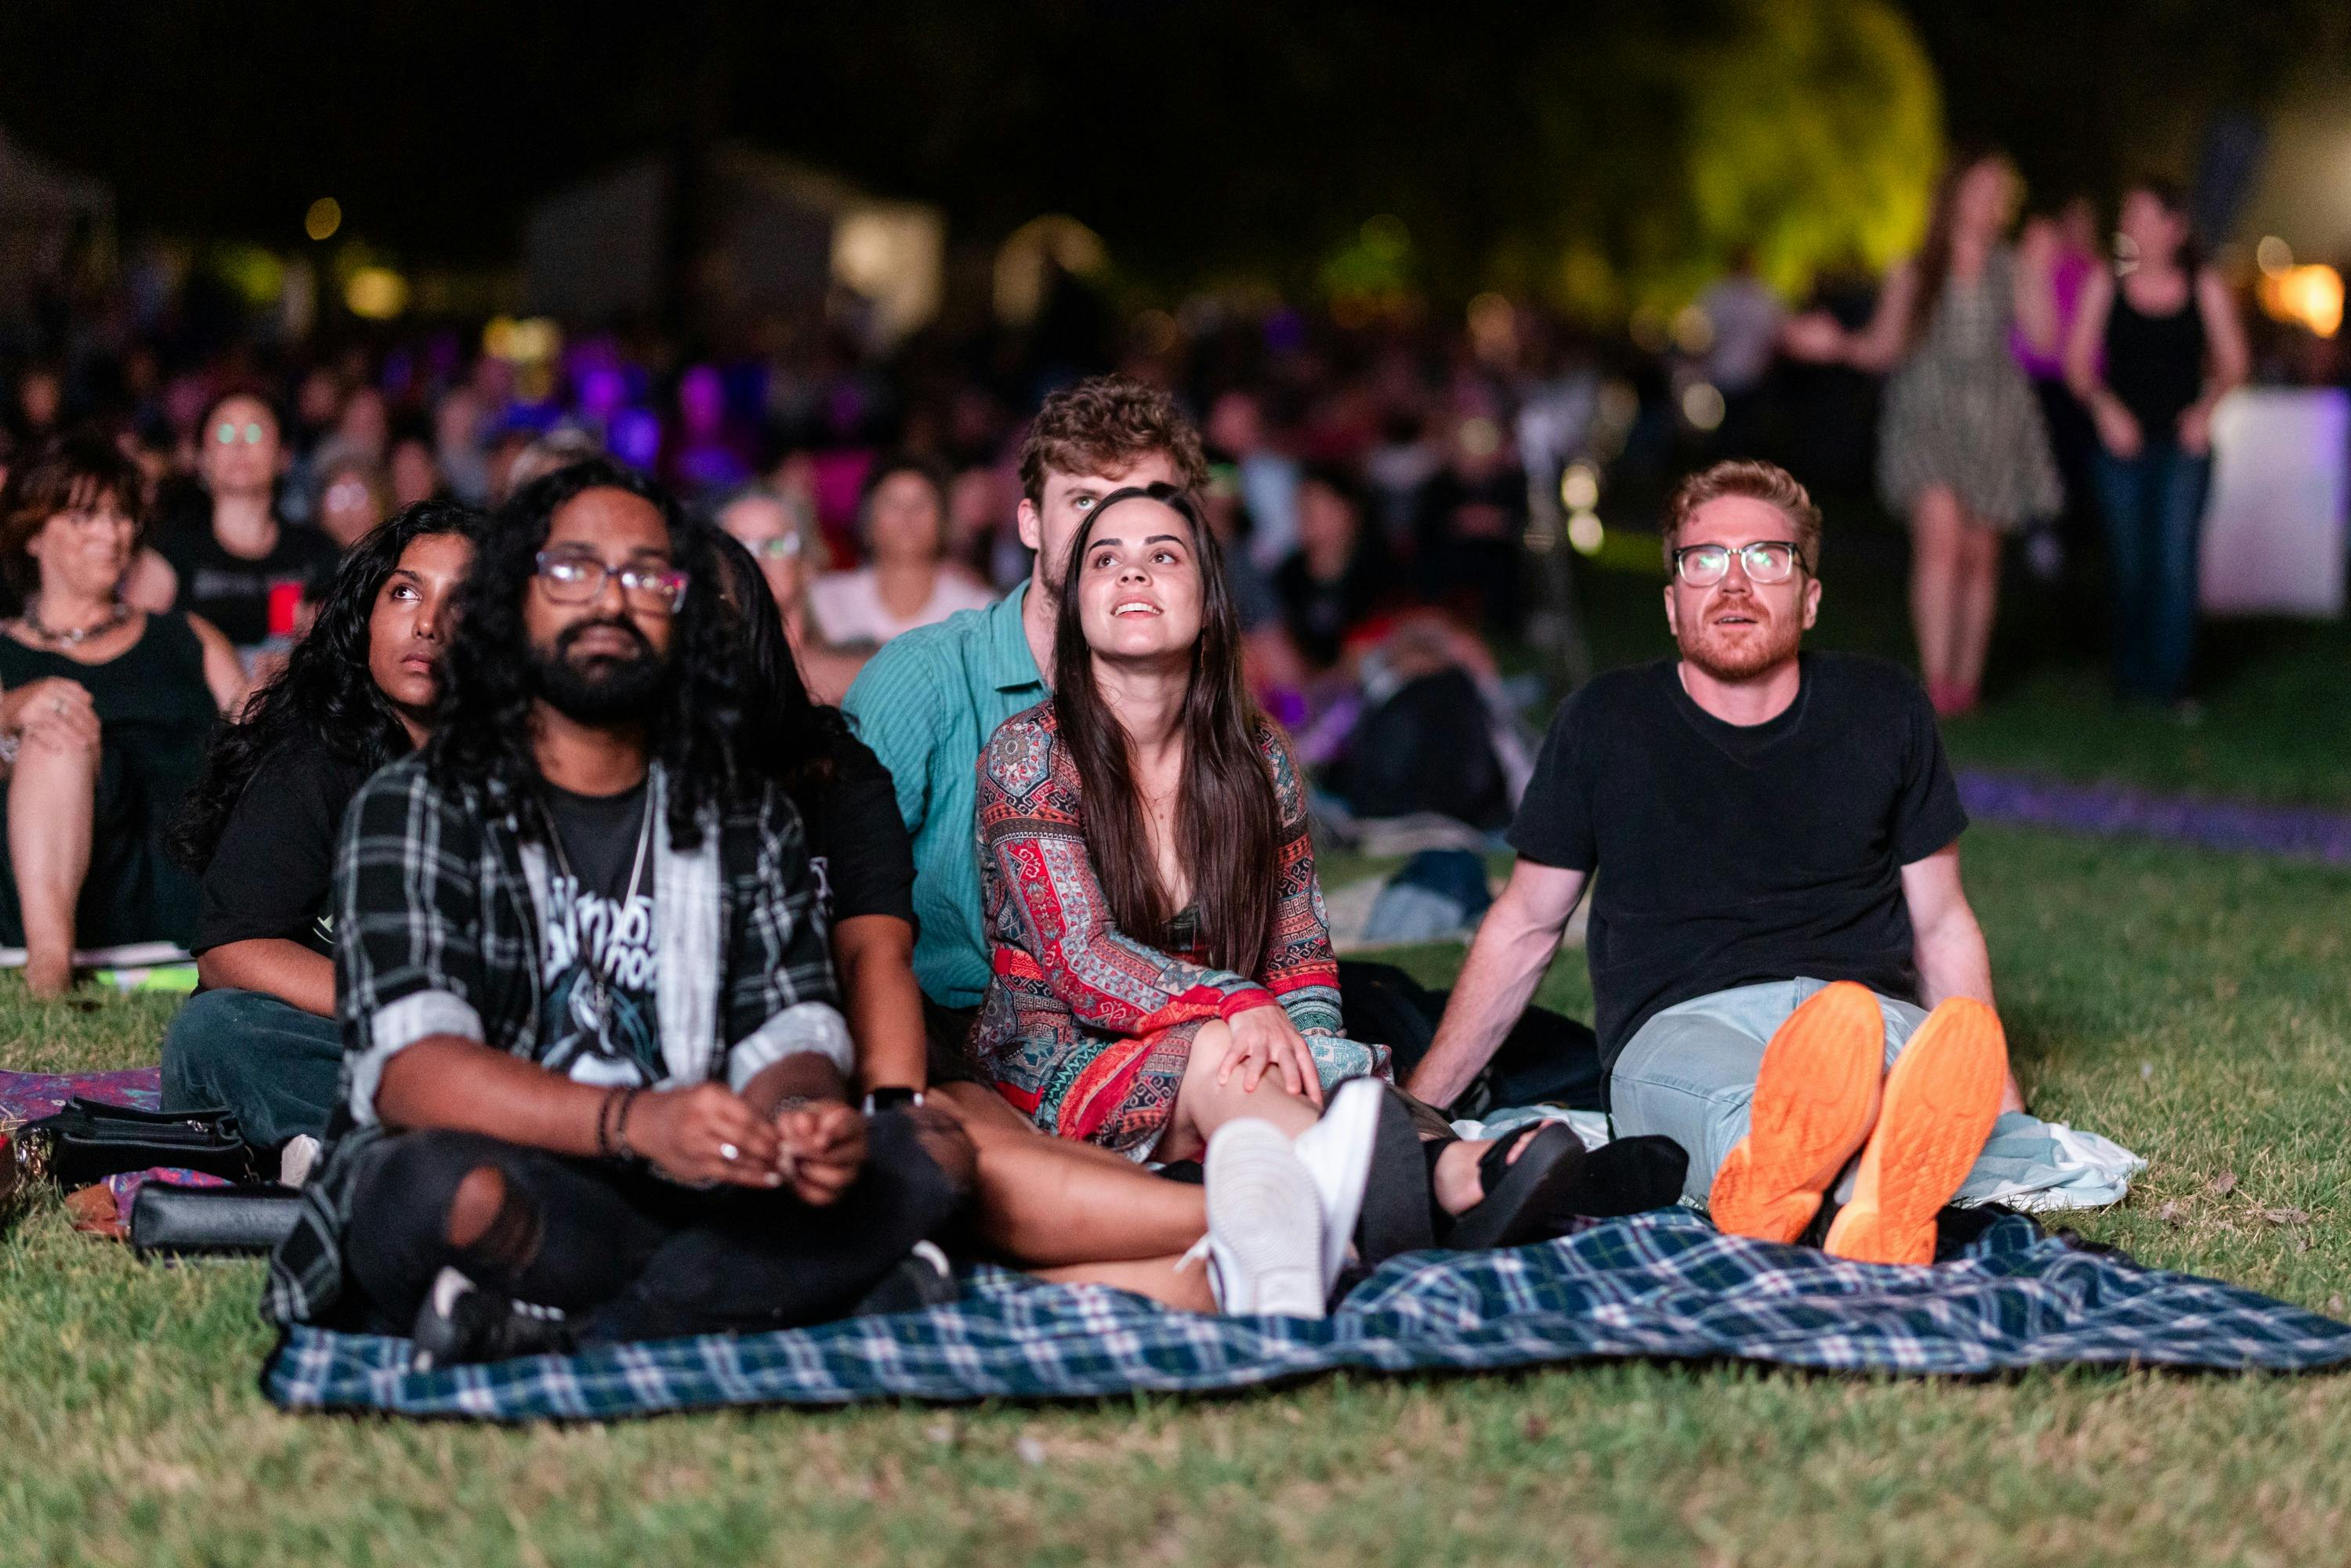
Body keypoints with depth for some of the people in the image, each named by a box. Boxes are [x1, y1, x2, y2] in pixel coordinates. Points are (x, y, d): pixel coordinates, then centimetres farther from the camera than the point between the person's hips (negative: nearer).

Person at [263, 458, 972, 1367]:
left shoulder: (750, 822, 16)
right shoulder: (414, 808, 1)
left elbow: (789, 1033, 5)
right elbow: (409, 1070, -14)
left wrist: (802, 1115, -22)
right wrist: (634, 1121, -31)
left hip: (679, 1190, 5)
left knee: (933, 1156, -19)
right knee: (450, 1185, -38)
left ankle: (561, 1339, -26)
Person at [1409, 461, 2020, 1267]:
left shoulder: (1883, 710, 16)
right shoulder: (1605, 724, 11)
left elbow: (1942, 925, 24)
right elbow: (1523, 927, 20)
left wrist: (2001, 1104, 19)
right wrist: (1414, 1109, 17)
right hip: (1680, 1025, -2)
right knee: (1754, 1114, -42)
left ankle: (1878, 1213, -73)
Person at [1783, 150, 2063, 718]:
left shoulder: (2012, 268, 7)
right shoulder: (1915, 273, 6)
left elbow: (2044, 338, -2)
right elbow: (1885, 346, 9)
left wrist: (2039, 274, -10)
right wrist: (1838, 344, -8)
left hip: (1993, 422, 2)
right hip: (1929, 415, -2)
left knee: (1979, 555, 6)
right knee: (1939, 535, -20)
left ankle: (1966, 678, 18)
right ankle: (1935, 678, -23)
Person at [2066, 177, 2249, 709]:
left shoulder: (2205, 287, 2)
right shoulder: (2106, 284, 3)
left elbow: (2232, 362, 8)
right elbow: (2078, 361, 4)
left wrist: (2204, 409, -8)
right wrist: (2104, 406, -12)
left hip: (2183, 444, -1)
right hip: (2122, 441, 1)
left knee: (2175, 560, -10)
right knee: (2128, 563, 6)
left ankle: (2167, 676, -6)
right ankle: (2130, 671, 18)